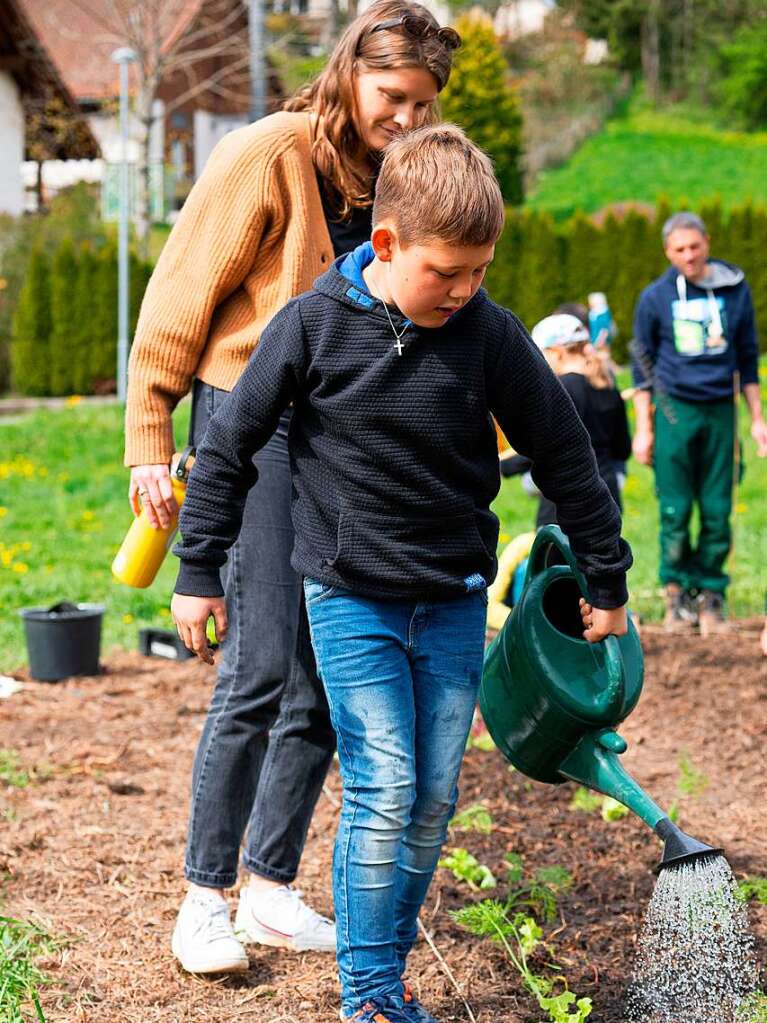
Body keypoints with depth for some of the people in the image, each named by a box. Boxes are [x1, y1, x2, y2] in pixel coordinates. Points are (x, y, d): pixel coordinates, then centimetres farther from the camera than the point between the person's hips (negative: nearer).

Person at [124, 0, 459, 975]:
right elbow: (181, 294, -8)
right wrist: (149, 439, -9)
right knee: (259, 671, -10)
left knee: (327, 680, 6)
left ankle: (270, 888, 17)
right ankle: (203, 898, 2)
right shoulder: (271, 154, -7)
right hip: (252, 423, -7)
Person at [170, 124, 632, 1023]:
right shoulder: (313, 325, -11)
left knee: (435, 798, 6)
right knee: (383, 793, -10)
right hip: (351, 599, -3)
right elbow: (228, 445, 0)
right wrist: (198, 572, 3)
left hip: (454, 601, 3)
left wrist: (607, 579, 11)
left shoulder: (489, 335, -6)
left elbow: (563, 454, 5)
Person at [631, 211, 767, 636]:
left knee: (718, 512, 1)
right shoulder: (655, 298, 1)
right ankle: (679, 591, 11)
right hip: (674, 410, -1)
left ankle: (711, 594, 11)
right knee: (675, 510, -3)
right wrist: (643, 428, 4)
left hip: (720, 411, 1)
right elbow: (643, 366, 8)